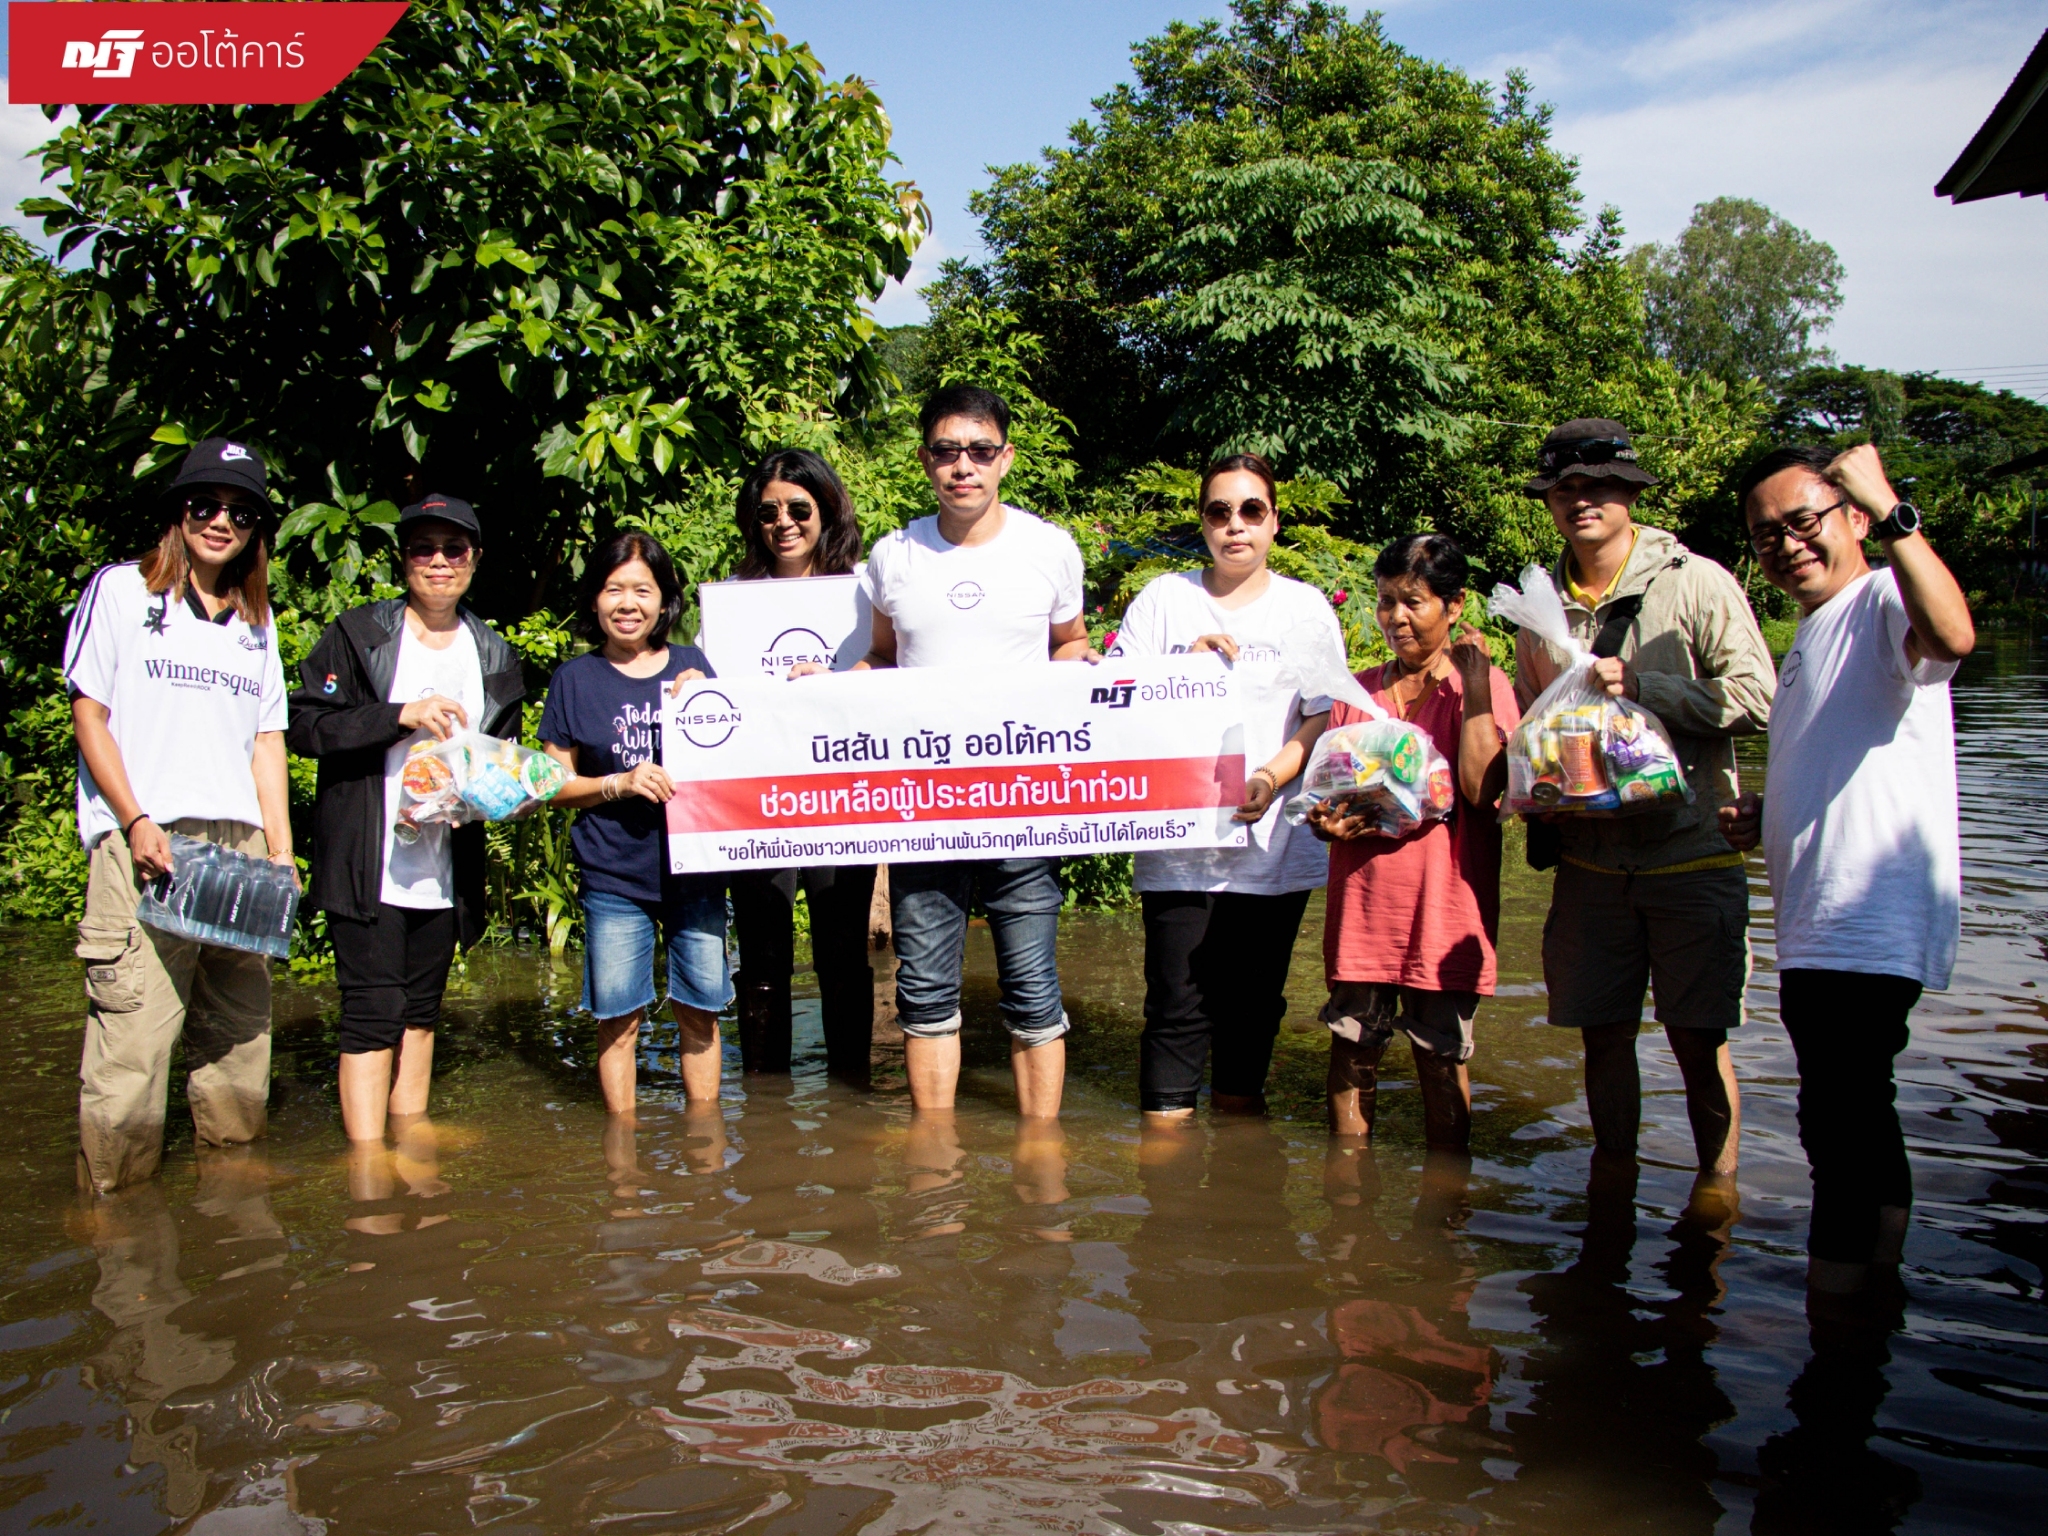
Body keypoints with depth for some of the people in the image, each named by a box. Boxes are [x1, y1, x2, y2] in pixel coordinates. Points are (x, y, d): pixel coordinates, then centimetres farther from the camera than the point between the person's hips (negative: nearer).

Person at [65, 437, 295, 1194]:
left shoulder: (256, 620, 20)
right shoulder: (120, 590, 6)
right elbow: (89, 714, 1)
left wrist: (282, 853, 8)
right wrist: (135, 822, -11)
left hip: (239, 850, 5)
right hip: (145, 848, -5)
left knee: (240, 1039, 7)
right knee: (131, 1039, -9)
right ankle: (114, 1202, 0)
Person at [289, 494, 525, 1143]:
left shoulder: (494, 657, 14)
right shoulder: (357, 635, 0)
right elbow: (305, 724, -10)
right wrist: (402, 715, -18)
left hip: (444, 864, 5)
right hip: (368, 863, -5)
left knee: (421, 1013, 12)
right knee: (373, 1013, -8)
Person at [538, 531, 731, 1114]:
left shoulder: (692, 667, 7)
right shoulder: (575, 679, 4)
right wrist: (620, 784, -12)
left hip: (695, 868, 1)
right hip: (613, 876, -1)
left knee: (700, 1011, 5)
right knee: (618, 1017, 3)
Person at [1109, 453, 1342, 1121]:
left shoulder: (1306, 607, 8)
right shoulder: (1164, 598, 7)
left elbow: (1324, 717, 3)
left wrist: (1270, 777, -13)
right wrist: (1186, 661, -13)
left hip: (1272, 843, 1)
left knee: (1253, 1004, 10)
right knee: (1177, 1007, -4)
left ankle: (1238, 1106, 26)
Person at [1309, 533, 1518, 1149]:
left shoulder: (1484, 684, 0)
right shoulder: (1358, 690, 12)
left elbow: (1483, 788, -15)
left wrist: (1474, 682, -14)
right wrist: (1325, 820, -6)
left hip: (1443, 904, -3)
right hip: (1362, 897, 3)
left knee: (1443, 1058, 4)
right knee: (1351, 1051, 7)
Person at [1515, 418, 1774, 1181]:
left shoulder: (1695, 582, -4)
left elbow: (1755, 699, -12)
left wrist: (1637, 686, -17)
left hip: (1691, 853, -4)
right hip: (1590, 857, 4)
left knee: (1698, 1040, 1)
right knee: (1603, 1034, 10)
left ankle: (1717, 1194, 18)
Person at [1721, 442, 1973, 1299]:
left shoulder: (1884, 598, -10)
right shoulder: (1809, 634, 20)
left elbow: (1951, 636, -37)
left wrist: (1892, 514, -43)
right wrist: (1764, 820, 13)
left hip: (1872, 923, -11)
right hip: (1819, 927, 11)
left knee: (1839, 1126, -10)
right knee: (1858, 1123, 21)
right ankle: (1879, 1287, 36)